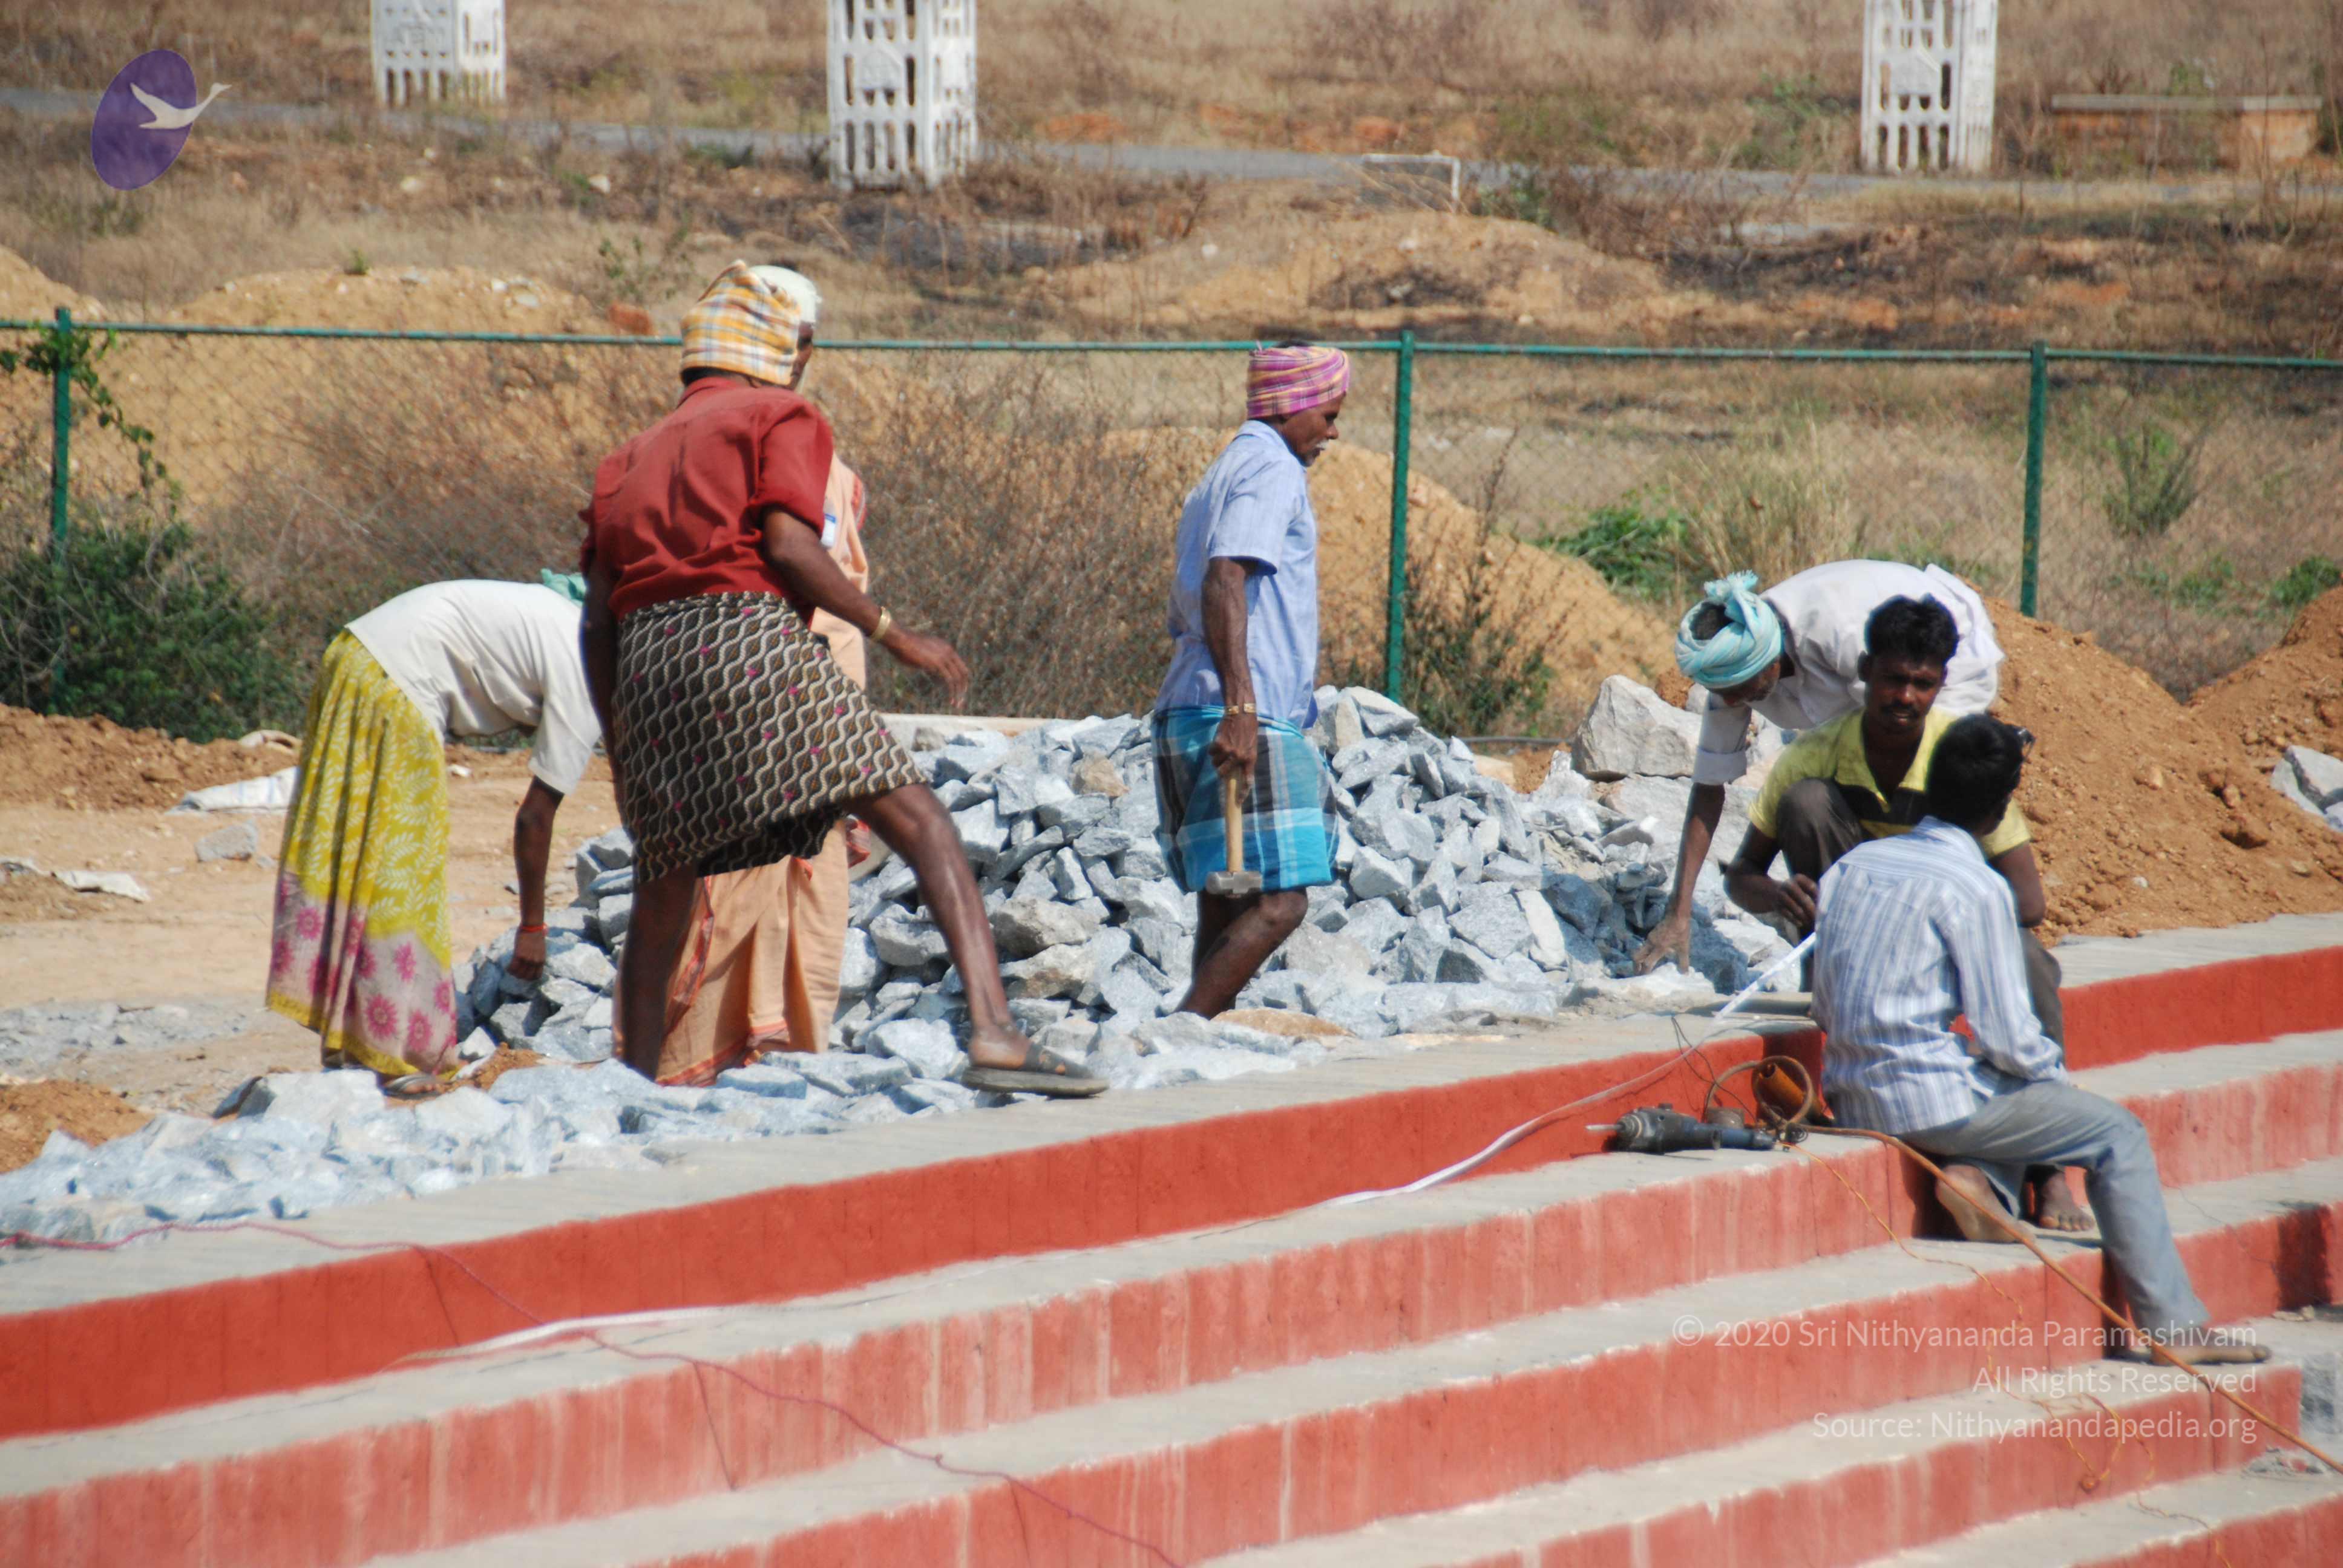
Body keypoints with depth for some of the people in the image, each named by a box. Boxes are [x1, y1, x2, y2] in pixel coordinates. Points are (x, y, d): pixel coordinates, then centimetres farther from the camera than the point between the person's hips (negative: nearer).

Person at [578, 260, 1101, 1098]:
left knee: (661, 902, 18)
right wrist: (894, 635, 0)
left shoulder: (631, 458, 28)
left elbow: (597, 616, 20)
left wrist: (618, 748, 26)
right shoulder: (783, 419, 12)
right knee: (923, 826, -9)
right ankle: (994, 1035, -26)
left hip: (649, 657, 5)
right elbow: (789, 547, -6)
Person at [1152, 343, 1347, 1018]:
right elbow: (1224, 582, -20)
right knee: (1278, 903, -14)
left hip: (1189, 712, 10)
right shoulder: (1272, 468, -5)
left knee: (1226, 909, 8)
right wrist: (1239, 705, -28)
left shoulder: (1218, 477, 26)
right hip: (1247, 722, -10)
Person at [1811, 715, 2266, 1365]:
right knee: (2119, 1134, 6)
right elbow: (2009, 1036, -13)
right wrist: (2059, 1077, 9)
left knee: (2013, 1095, 32)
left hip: (1851, 1094, 7)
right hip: (1931, 1100, -7)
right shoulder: (1976, 889, -13)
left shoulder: (1850, 866, 8)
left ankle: (1978, 1181, 3)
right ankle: (2170, 1324, 3)